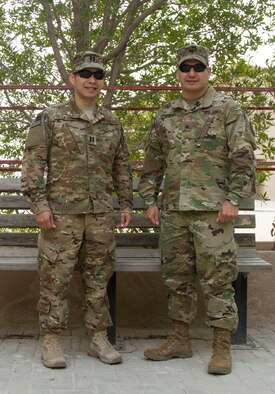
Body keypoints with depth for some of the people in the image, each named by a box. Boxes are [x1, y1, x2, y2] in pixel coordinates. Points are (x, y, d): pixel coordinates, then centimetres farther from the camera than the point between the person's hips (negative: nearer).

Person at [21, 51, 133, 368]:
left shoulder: (112, 123, 13)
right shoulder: (50, 118, 1)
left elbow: (121, 167, 18)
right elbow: (33, 163, -4)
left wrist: (126, 204, 12)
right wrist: (39, 204, -12)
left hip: (102, 214, 4)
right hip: (61, 212, -4)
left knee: (99, 278, 8)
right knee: (55, 279, -1)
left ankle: (99, 339, 18)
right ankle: (51, 342, 9)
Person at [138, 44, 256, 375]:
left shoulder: (228, 110, 0)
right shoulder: (165, 116, 14)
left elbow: (243, 157, -6)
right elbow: (153, 162, 17)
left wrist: (233, 199, -13)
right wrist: (150, 200, 9)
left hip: (212, 210, -5)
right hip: (173, 210, 5)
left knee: (217, 278, -2)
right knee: (177, 277, 10)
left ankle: (222, 347, 7)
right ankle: (179, 340, 22)